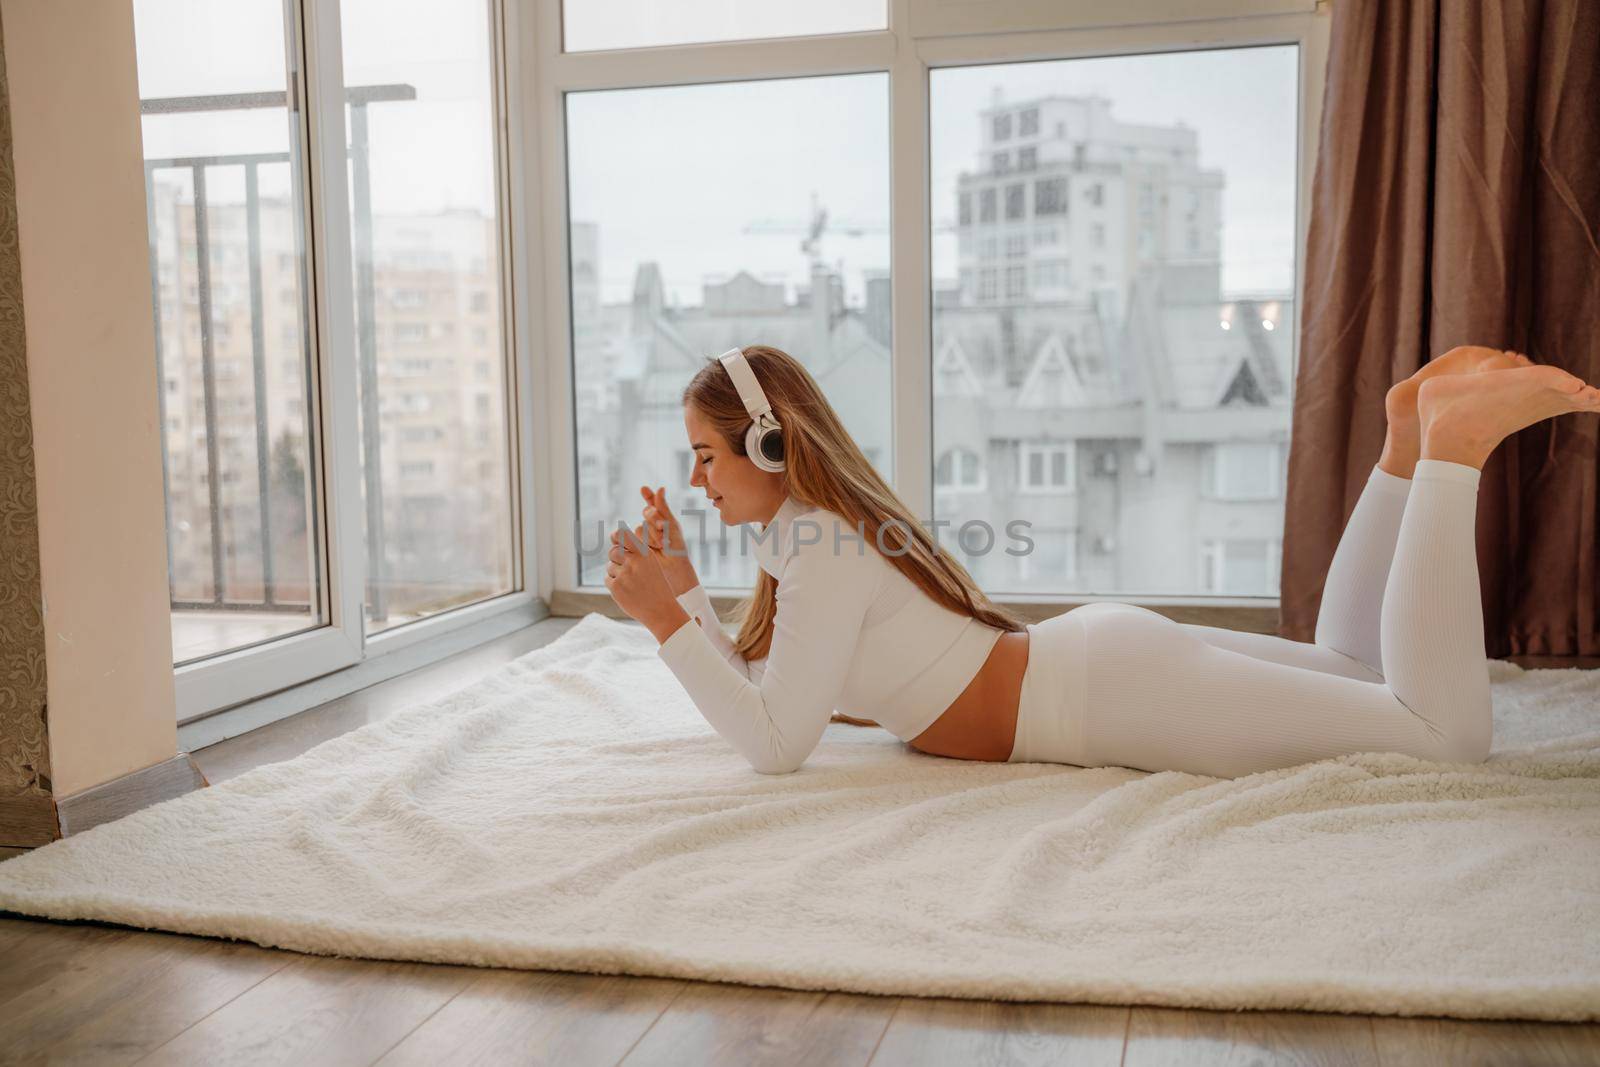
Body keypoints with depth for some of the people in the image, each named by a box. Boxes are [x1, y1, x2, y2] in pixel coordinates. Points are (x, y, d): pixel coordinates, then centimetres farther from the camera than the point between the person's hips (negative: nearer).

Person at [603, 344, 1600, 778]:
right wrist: (687, 591, 7)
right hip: (1100, 654, 9)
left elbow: (776, 742, -21)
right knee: (1353, 666, 27)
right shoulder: (818, 526, 10)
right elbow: (757, 680, 16)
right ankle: (1411, 437, 19)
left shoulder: (821, 547, -19)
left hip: (1118, 691, -9)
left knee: (1453, 732, -11)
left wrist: (666, 623, -20)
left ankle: (1452, 441, -6)